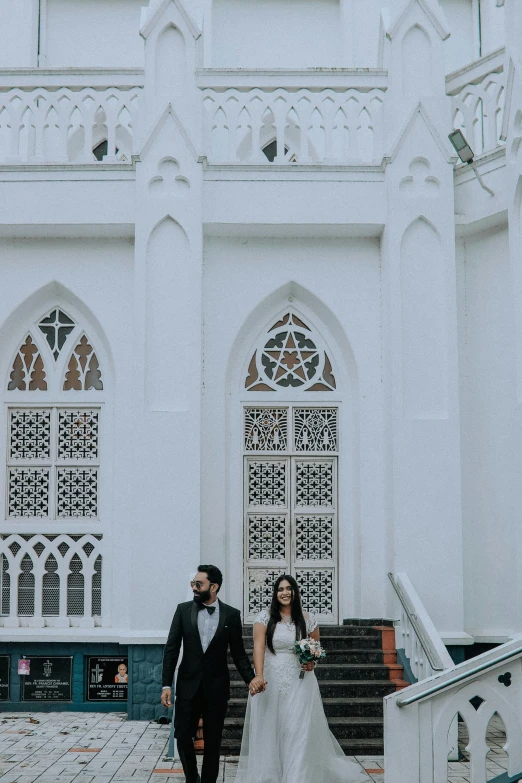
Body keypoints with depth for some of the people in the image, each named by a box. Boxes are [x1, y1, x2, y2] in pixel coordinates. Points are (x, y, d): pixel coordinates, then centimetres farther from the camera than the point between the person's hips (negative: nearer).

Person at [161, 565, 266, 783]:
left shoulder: (231, 614, -1)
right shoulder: (183, 610, 0)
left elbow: (238, 653, 3)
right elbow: (171, 648, -1)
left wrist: (251, 678, -11)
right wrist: (166, 685, -6)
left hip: (216, 687, -1)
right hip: (188, 685, 1)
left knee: (213, 741, 6)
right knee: (183, 736, 2)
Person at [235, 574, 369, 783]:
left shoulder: (307, 619, 3)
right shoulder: (265, 617, -2)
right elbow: (258, 647, -11)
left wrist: (312, 663, -6)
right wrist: (258, 675, -24)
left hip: (299, 682, 1)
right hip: (270, 682, -1)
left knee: (298, 730, -4)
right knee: (269, 730, 5)